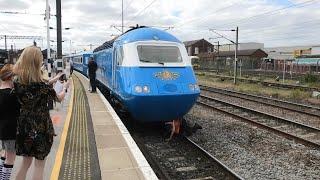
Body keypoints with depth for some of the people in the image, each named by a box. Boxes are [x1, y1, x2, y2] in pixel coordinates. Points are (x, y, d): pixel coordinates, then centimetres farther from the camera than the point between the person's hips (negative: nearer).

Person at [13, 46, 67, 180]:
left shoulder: (18, 82, -7)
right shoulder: (41, 86, -22)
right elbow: (59, 98, -5)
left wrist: (52, 80, 14)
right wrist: (65, 88, 15)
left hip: (23, 126, 5)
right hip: (41, 128, -5)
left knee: (25, 162, 22)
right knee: (39, 165, 11)